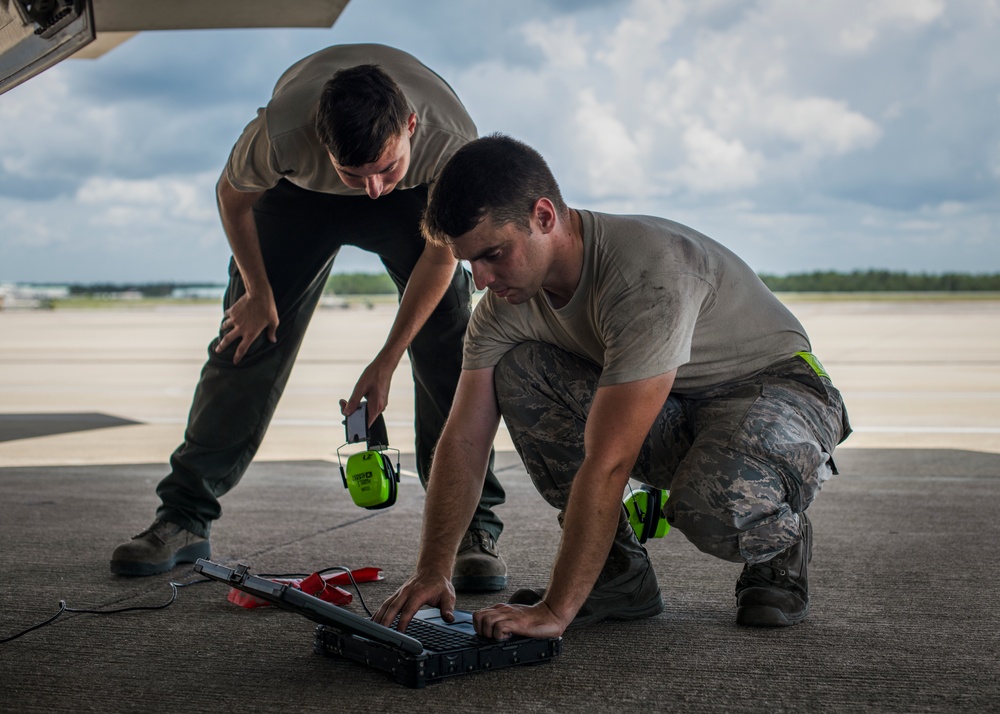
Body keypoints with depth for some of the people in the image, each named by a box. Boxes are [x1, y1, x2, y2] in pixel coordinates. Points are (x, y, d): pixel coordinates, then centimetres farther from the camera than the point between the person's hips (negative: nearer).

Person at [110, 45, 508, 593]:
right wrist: (258, 291, -5)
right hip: (301, 194, 0)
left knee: (450, 343, -18)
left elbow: (441, 253, -24)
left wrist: (386, 361, -22)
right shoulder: (281, 134, -41)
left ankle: (472, 527, -11)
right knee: (252, 336, -5)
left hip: (413, 200, 0)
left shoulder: (451, 139, -40)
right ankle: (184, 518, 6)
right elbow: (233, 197, -16)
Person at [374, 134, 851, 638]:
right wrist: (431, 573, -19)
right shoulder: (505, 303, -11)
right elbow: (463, 442, -9)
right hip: (670, 411, 7)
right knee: (515, 371, -16)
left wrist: (554, 610, -36)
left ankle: (780, 544, 0)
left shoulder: (651, 273, -35)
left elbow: (607, 463, -37)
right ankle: (619, 577, -5)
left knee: (713, 508, -40)